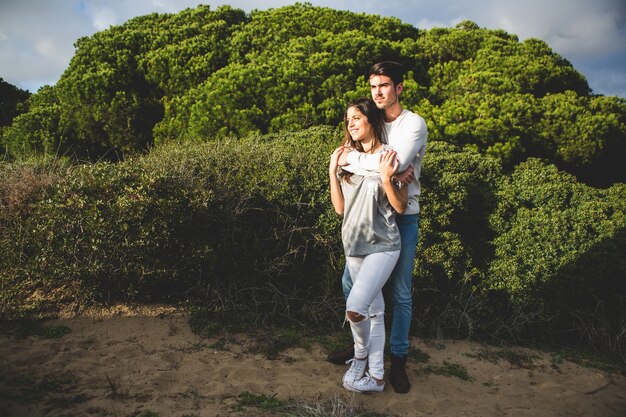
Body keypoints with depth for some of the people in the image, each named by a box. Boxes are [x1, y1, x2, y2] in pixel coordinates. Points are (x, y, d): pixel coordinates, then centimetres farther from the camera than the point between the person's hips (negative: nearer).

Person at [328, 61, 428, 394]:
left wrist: (352, 158, -15)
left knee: (401, 293, 4)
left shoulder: (414, 124, -8)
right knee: (350, 282, 9)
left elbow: (394, 162, -25)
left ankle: (398, 359, 19)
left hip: (402, 217, -5)